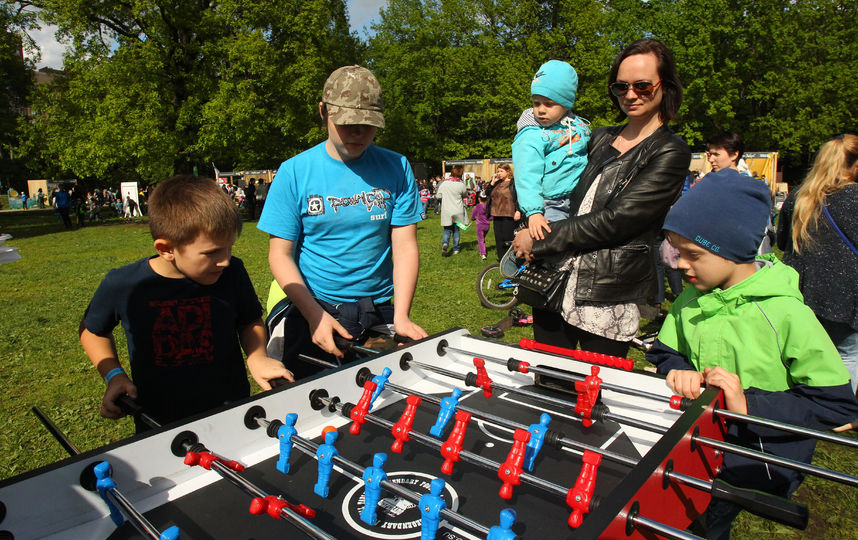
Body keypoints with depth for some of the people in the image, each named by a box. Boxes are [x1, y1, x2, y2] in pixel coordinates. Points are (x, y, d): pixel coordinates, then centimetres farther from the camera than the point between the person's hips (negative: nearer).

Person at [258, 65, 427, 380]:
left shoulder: (396, 168, -1)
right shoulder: (295, 172, -4)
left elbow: (405, 247, -5)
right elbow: (280, 253, -5)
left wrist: (401, 317, -16)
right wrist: (315, 315, -18)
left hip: (379, 311, 1)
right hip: (311, 310, -1)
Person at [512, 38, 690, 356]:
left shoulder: (670, 153, -4)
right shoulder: (600, 138, 16)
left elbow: (616, 220, -14)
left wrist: (539, 240, -14)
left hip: (608, 295, -5)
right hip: (554, 281, 6)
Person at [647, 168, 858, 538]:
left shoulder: (785, 314, -17)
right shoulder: (691, 300, -1)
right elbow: (664, 353, 9)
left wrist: (750, 404, -23)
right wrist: (678, 372, -14)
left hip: (757, 465, -4)